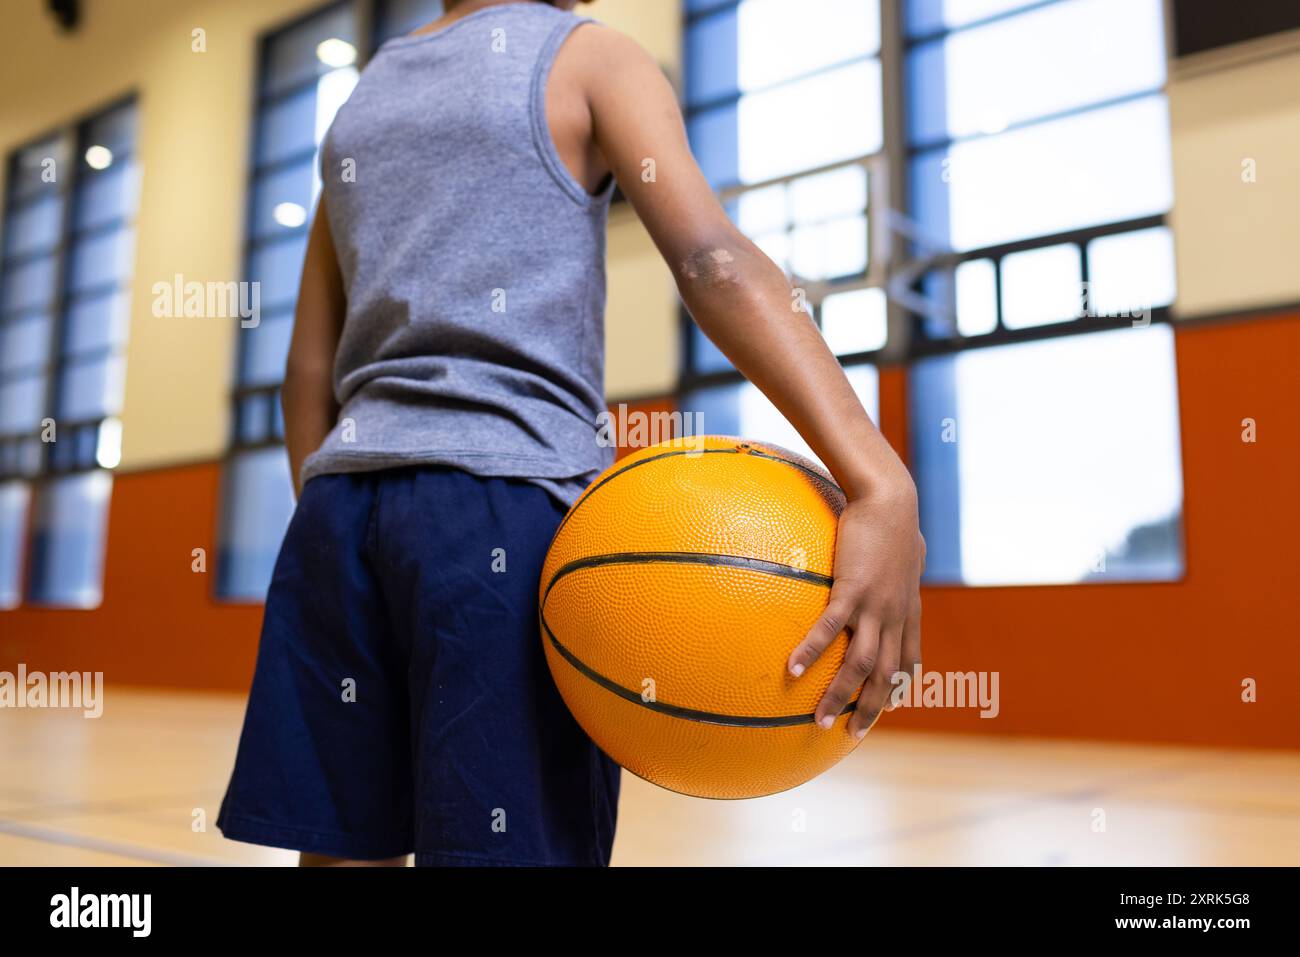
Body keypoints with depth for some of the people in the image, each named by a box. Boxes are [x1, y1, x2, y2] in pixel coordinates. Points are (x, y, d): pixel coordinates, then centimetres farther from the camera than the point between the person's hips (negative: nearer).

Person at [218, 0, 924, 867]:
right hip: (506, 499, -6)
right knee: (509, 847, -2)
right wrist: (882, 485, -24)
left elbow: (309, 372, 20)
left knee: (341, 849, 9)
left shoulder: (360, 102, 22)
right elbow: (711, 258, -14)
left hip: (341, 501, 6)